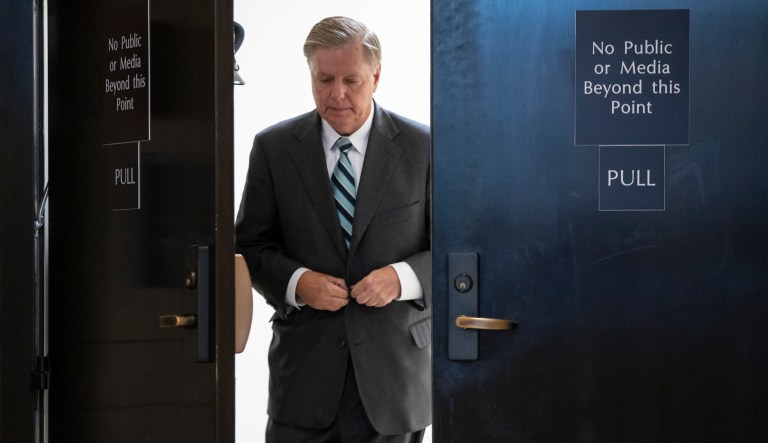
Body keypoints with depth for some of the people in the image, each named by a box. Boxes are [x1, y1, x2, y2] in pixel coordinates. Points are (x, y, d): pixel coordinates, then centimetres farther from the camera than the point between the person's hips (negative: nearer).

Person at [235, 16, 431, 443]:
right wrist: (295, 282, -14)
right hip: (304, 367, 1)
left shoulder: (423, 148, 0)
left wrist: (404, 278, -16)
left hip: (393, 371, 0)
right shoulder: (273, 148, 3)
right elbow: (251, 245, 6)